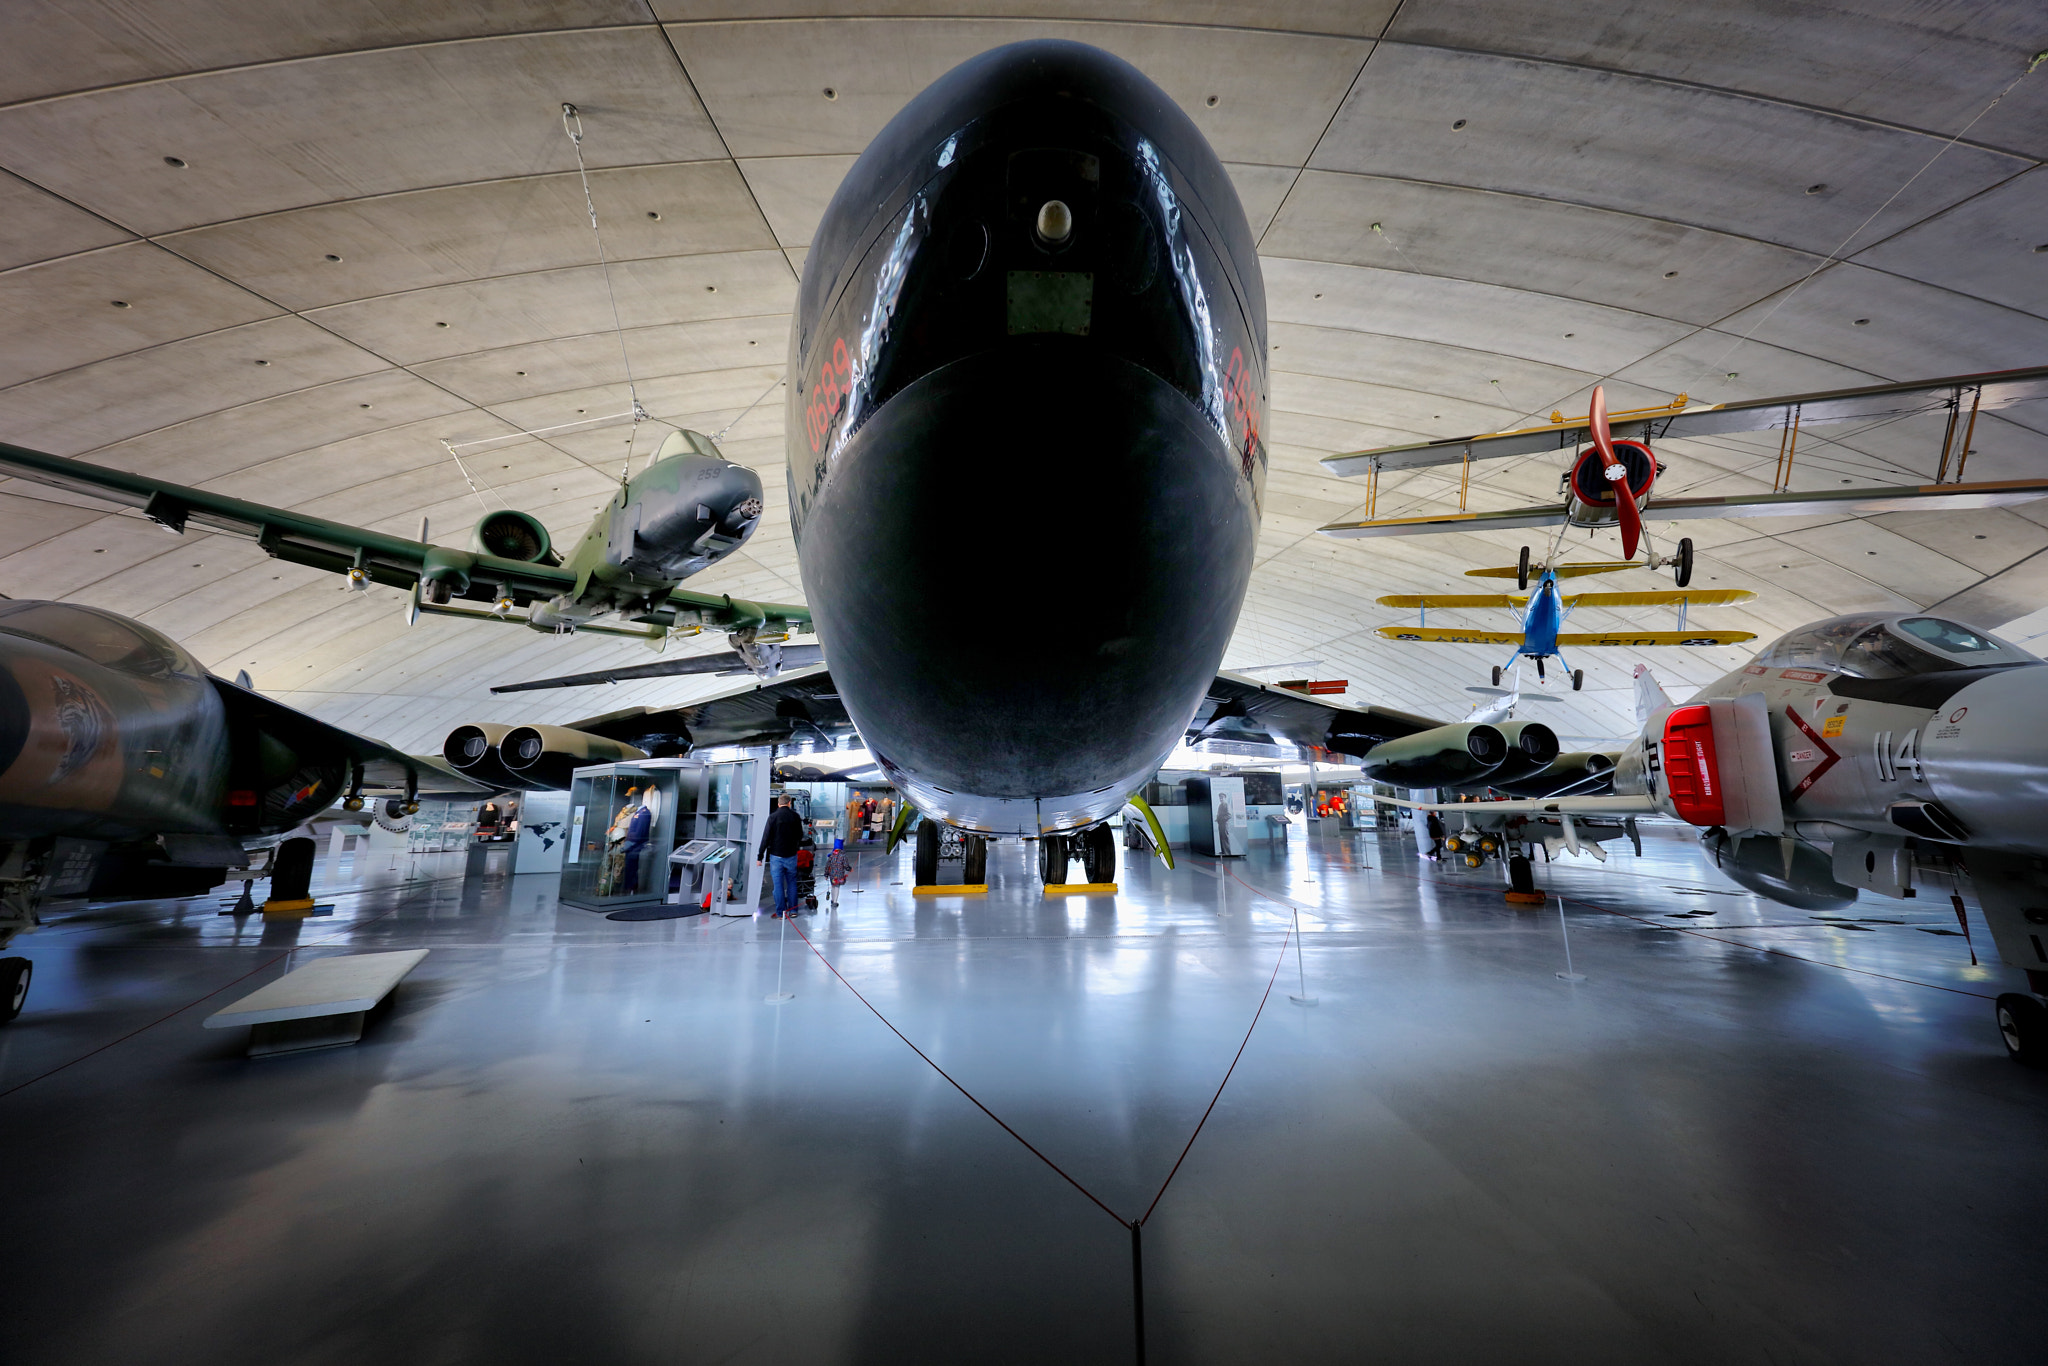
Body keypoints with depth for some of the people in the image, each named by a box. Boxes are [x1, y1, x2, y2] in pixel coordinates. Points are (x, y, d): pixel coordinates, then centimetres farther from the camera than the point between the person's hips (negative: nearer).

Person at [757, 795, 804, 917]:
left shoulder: (773, 817, -8)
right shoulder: (795, 816, -1)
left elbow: (766, 837, -9)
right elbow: (800, 835, 10)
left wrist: (760, 856, -4)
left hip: (776, 855, -2)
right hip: (791, 855, 2)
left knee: (778, 884, 3)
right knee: (792, 882, 14)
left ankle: (780, 913, 6)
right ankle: (793, 910, 17)